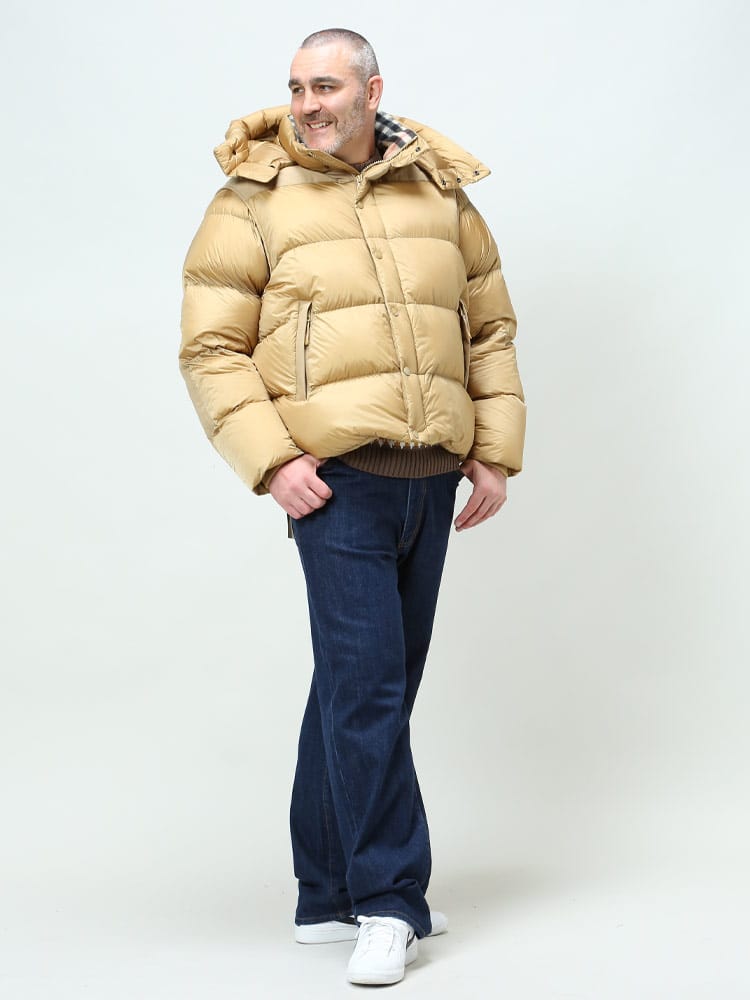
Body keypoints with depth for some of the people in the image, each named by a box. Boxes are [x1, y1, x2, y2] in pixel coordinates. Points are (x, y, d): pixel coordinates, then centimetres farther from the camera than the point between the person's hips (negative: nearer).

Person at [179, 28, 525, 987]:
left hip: (431, 476, 5)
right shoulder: (254, 201, 0)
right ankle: (389, 902, -3)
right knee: (365, 680, -11)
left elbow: (490, 328, 16)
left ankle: (327, 895, 20)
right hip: (337, 475, -4)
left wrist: (495, 452, 8)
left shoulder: (439, 191, 12)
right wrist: (272, 461, -13)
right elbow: (210, 347, -3)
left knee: (370, 683, 10)